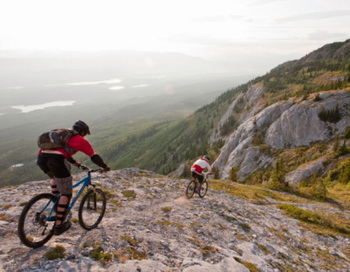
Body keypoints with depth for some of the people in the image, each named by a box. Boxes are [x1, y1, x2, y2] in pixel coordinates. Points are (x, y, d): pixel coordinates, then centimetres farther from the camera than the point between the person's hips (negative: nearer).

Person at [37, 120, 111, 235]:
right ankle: (58, 226, 12)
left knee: (55, 177, 40)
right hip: (56, 161, -7)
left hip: (41, 157, 7)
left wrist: (76, 163, 57)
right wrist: (105, 167, 32)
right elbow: (94, 157, 17)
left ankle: (55, 203, 33)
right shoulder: (81, 140, 14)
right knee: (66, 193, 9)